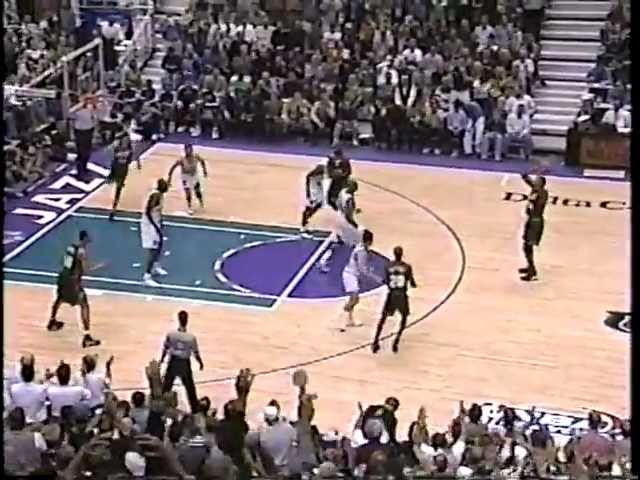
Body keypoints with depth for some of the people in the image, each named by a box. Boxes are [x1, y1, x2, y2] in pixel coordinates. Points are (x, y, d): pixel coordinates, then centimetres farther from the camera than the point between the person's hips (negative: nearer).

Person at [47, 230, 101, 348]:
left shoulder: (70, 247, 7)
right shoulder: (82, 251, -16)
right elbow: (86, 270, -17)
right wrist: (99, 266, -5)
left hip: (63, 276, 8)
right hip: (73, 280, -8)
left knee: (59, 299, 33)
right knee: (84, 306, -4)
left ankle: (52, 322, 55)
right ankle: (87, 337, -10)